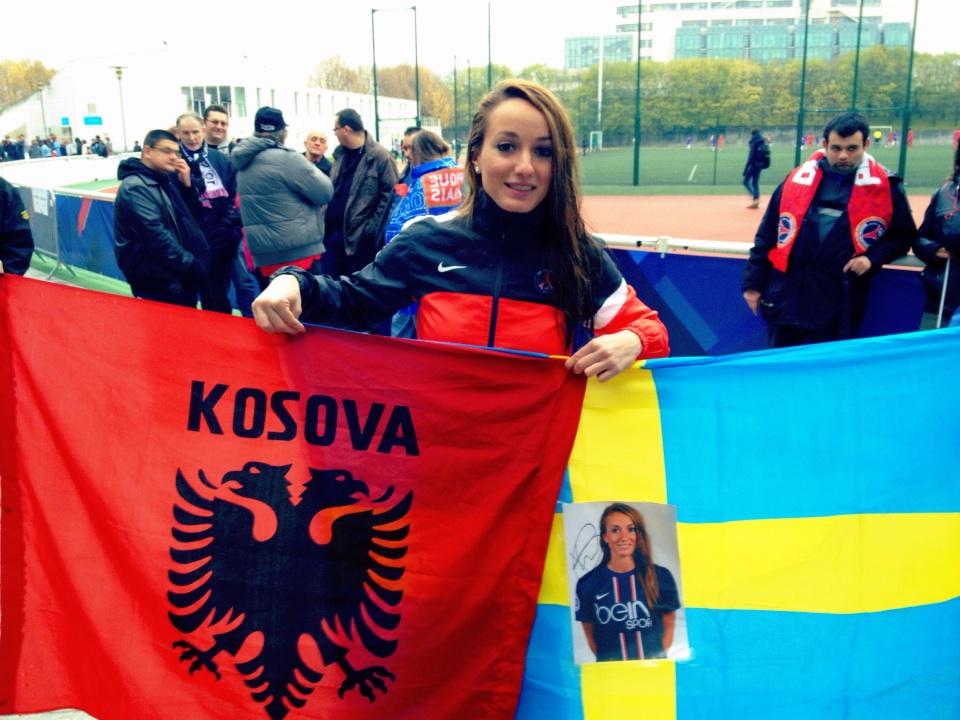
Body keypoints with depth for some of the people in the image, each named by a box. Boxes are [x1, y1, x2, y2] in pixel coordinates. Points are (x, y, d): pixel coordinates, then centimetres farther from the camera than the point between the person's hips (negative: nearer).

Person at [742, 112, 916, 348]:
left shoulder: (884, 187, 0)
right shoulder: (798, 179, 4)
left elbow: (903, 235, 11)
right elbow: (766, 235, 8)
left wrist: (872, 257, -8)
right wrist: (753, 283, 6)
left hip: (838, 305, -1)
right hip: (786, 297, 2)